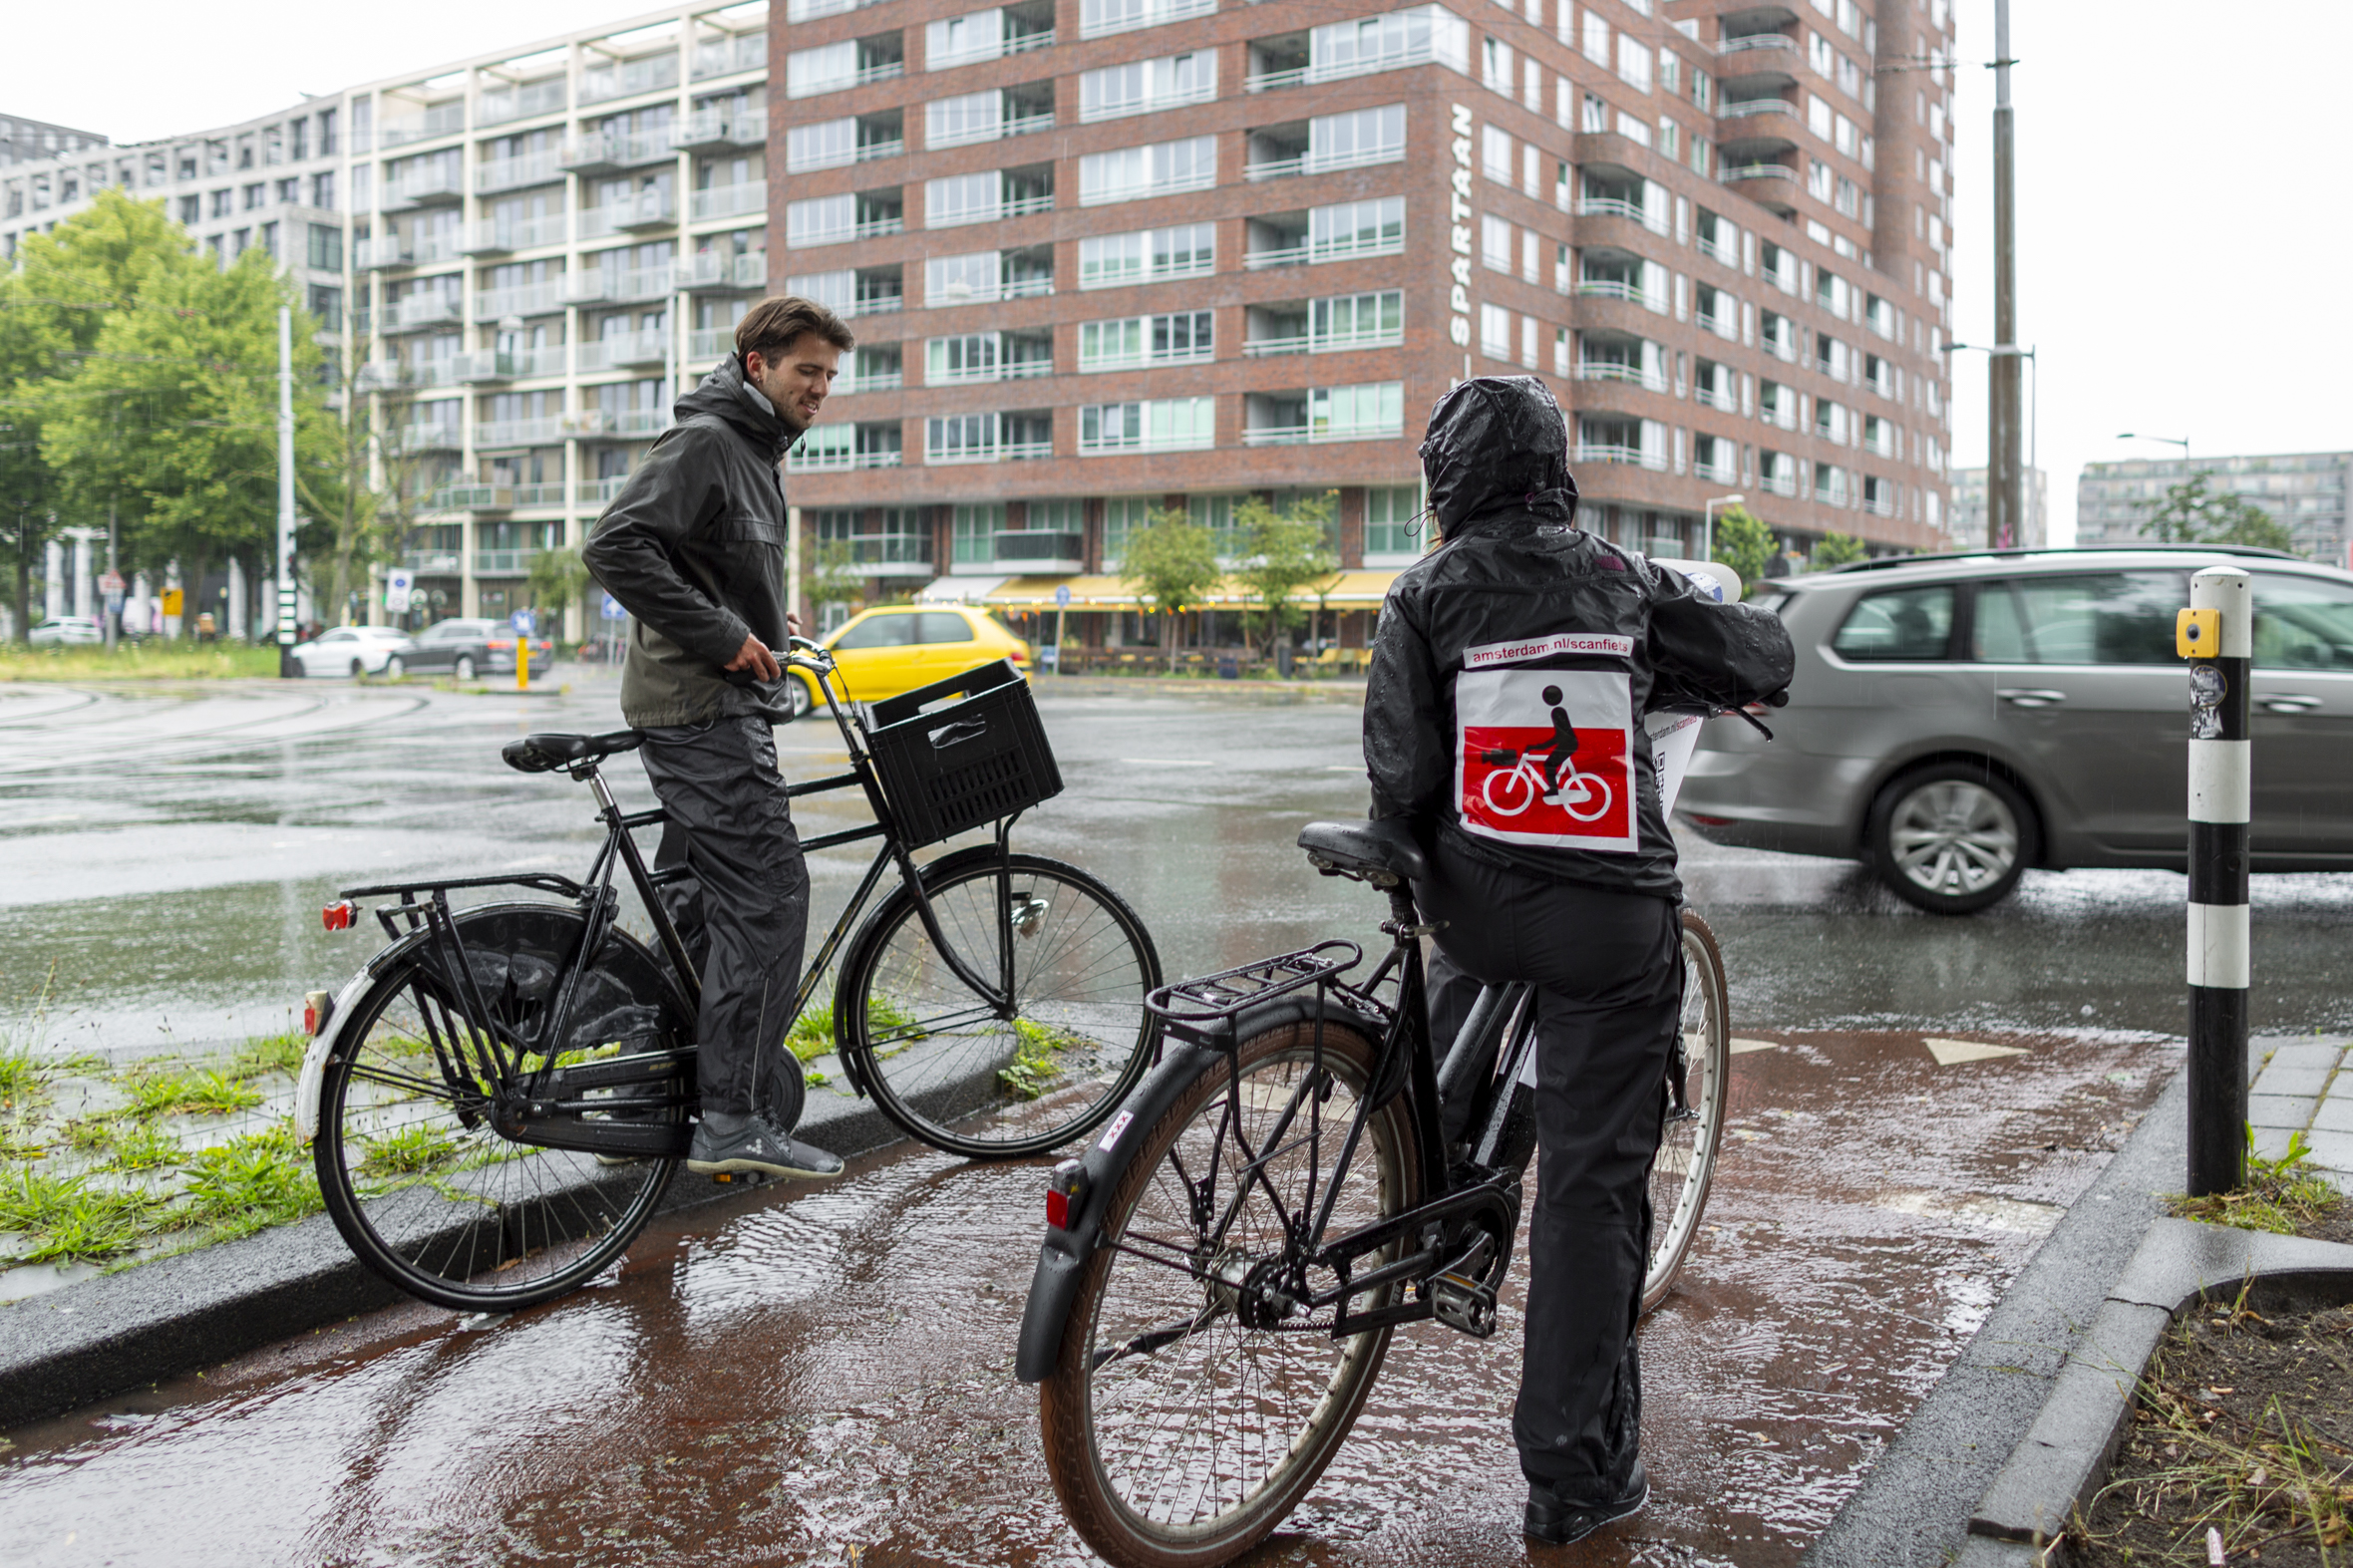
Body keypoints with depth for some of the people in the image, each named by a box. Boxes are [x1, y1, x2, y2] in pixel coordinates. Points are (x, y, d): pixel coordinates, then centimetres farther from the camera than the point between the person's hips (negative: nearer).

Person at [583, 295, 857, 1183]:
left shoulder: (754, 453, 21)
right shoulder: (703, 442, -11)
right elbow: (616, 547, -22)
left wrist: (764, 620, 14)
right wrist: (723, 635, -20)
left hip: (717, 705, 11)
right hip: (701, 708, -11)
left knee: (702, 902, 13)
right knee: (767, 896, -12)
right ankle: (737, 1120, -9)